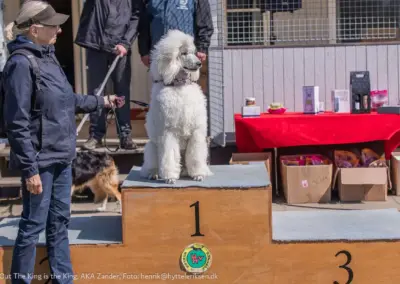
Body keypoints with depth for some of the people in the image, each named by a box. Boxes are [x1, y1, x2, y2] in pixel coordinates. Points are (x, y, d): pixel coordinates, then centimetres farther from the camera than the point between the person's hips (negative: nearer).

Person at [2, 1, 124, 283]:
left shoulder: (47, 56, 8)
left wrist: (102, 101, 25)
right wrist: (30, 170, -20)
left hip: (62, 157, 9)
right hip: (41, 160, -8)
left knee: (59, 222, 16)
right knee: (33, 226, 2)